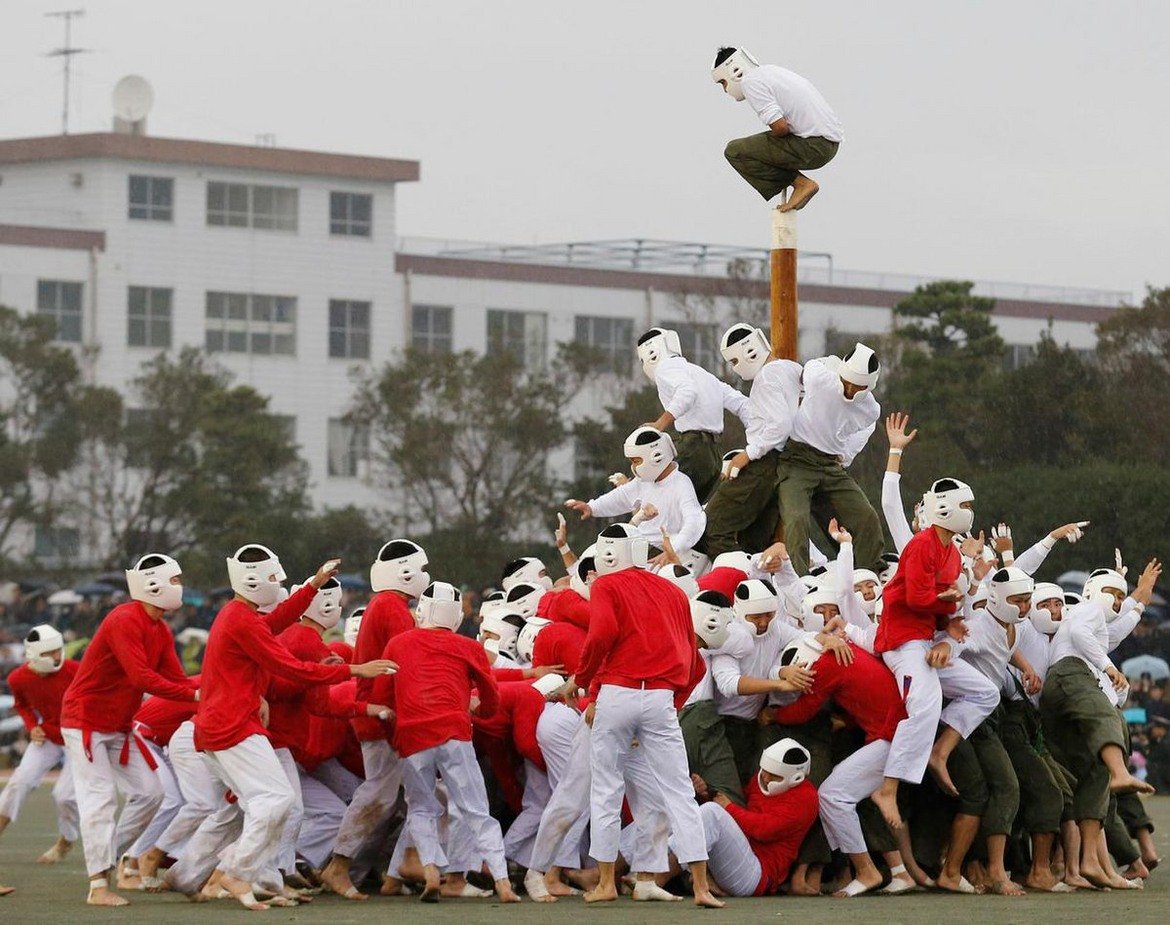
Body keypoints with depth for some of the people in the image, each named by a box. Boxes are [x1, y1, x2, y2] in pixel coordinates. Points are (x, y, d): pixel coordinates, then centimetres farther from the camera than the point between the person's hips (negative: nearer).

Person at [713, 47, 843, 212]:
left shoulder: (750, 82, -10)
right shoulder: (769, 70, 21)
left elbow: (780, 127, -20)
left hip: (814, 146, -10)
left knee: (735, 151, -6)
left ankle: (801, 184, -6)